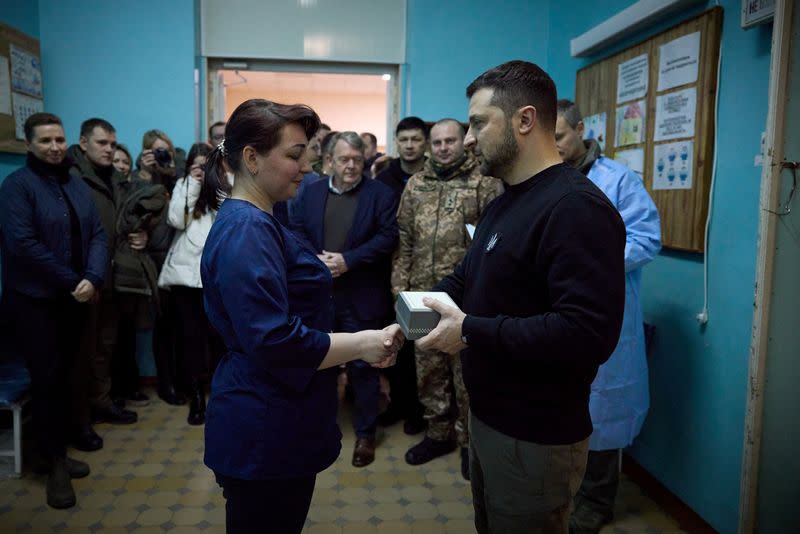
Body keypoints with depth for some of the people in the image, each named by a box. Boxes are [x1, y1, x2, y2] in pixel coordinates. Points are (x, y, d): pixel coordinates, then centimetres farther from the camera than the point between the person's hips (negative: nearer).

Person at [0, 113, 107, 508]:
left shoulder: (78, 186, 10)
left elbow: (97, 235, 4)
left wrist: (92, 279, -13)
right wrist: (72, 281, -16)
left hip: (73, 298, 5)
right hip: (34, 299, -5)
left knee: (63, 375, 11)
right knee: (47, 378, 0)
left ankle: (56, 452, 25)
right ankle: (54, 462, 14)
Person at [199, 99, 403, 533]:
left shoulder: (255, 222, 11)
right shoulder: (246, 230, -22)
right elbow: (273, 342, -29)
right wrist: (361, 345, -19)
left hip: (277, 423, 10)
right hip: (264, 432, -10)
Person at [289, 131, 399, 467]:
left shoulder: (381, 194, -2)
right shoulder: (312, 192, 10)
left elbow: (388, 237, -10)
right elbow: (296, 231, 6)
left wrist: (347, 260, -18)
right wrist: (316, 260, -13)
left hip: (360, 298, -3)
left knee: (363, 365, 5)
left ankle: (365, 433, 20)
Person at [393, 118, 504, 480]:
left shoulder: (486, 182, -4)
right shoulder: (415, 185, 11)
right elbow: (404, 241, 12)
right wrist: (399, 288, 7)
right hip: (423, 296, 5)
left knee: (468, 372, 5)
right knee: (428, 370, 15)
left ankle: (470, 440, 24)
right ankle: (439, 433, 32)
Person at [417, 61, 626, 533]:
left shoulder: (576, 207, -23)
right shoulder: (506, 201, 11)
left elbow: (587, 334, -32)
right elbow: (470, 278, 18)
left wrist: (471, 332, -27)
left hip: (536, 438, -9)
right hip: (488, 416, 10)